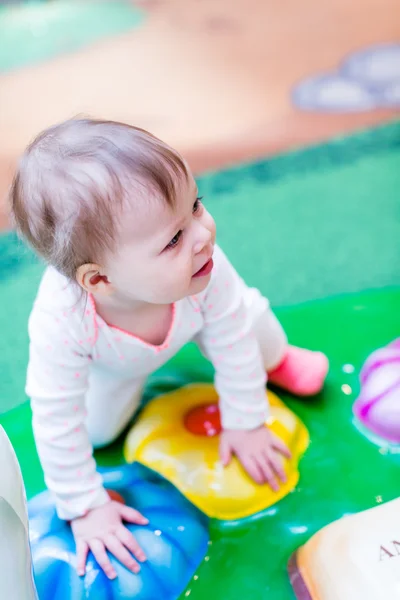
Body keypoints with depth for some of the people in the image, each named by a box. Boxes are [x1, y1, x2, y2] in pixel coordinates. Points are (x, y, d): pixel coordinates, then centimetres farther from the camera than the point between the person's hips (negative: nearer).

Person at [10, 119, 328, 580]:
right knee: (99, 428, 2)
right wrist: (85, 508, -23)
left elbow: (231, 339, -23)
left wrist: (245, 422, -11)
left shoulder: (207, 268, -43)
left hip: (193, 315, 2)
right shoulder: (60, 322, -49)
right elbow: (57, 424, -33)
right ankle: (129, 380, 34)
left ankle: (275, 360, 37)